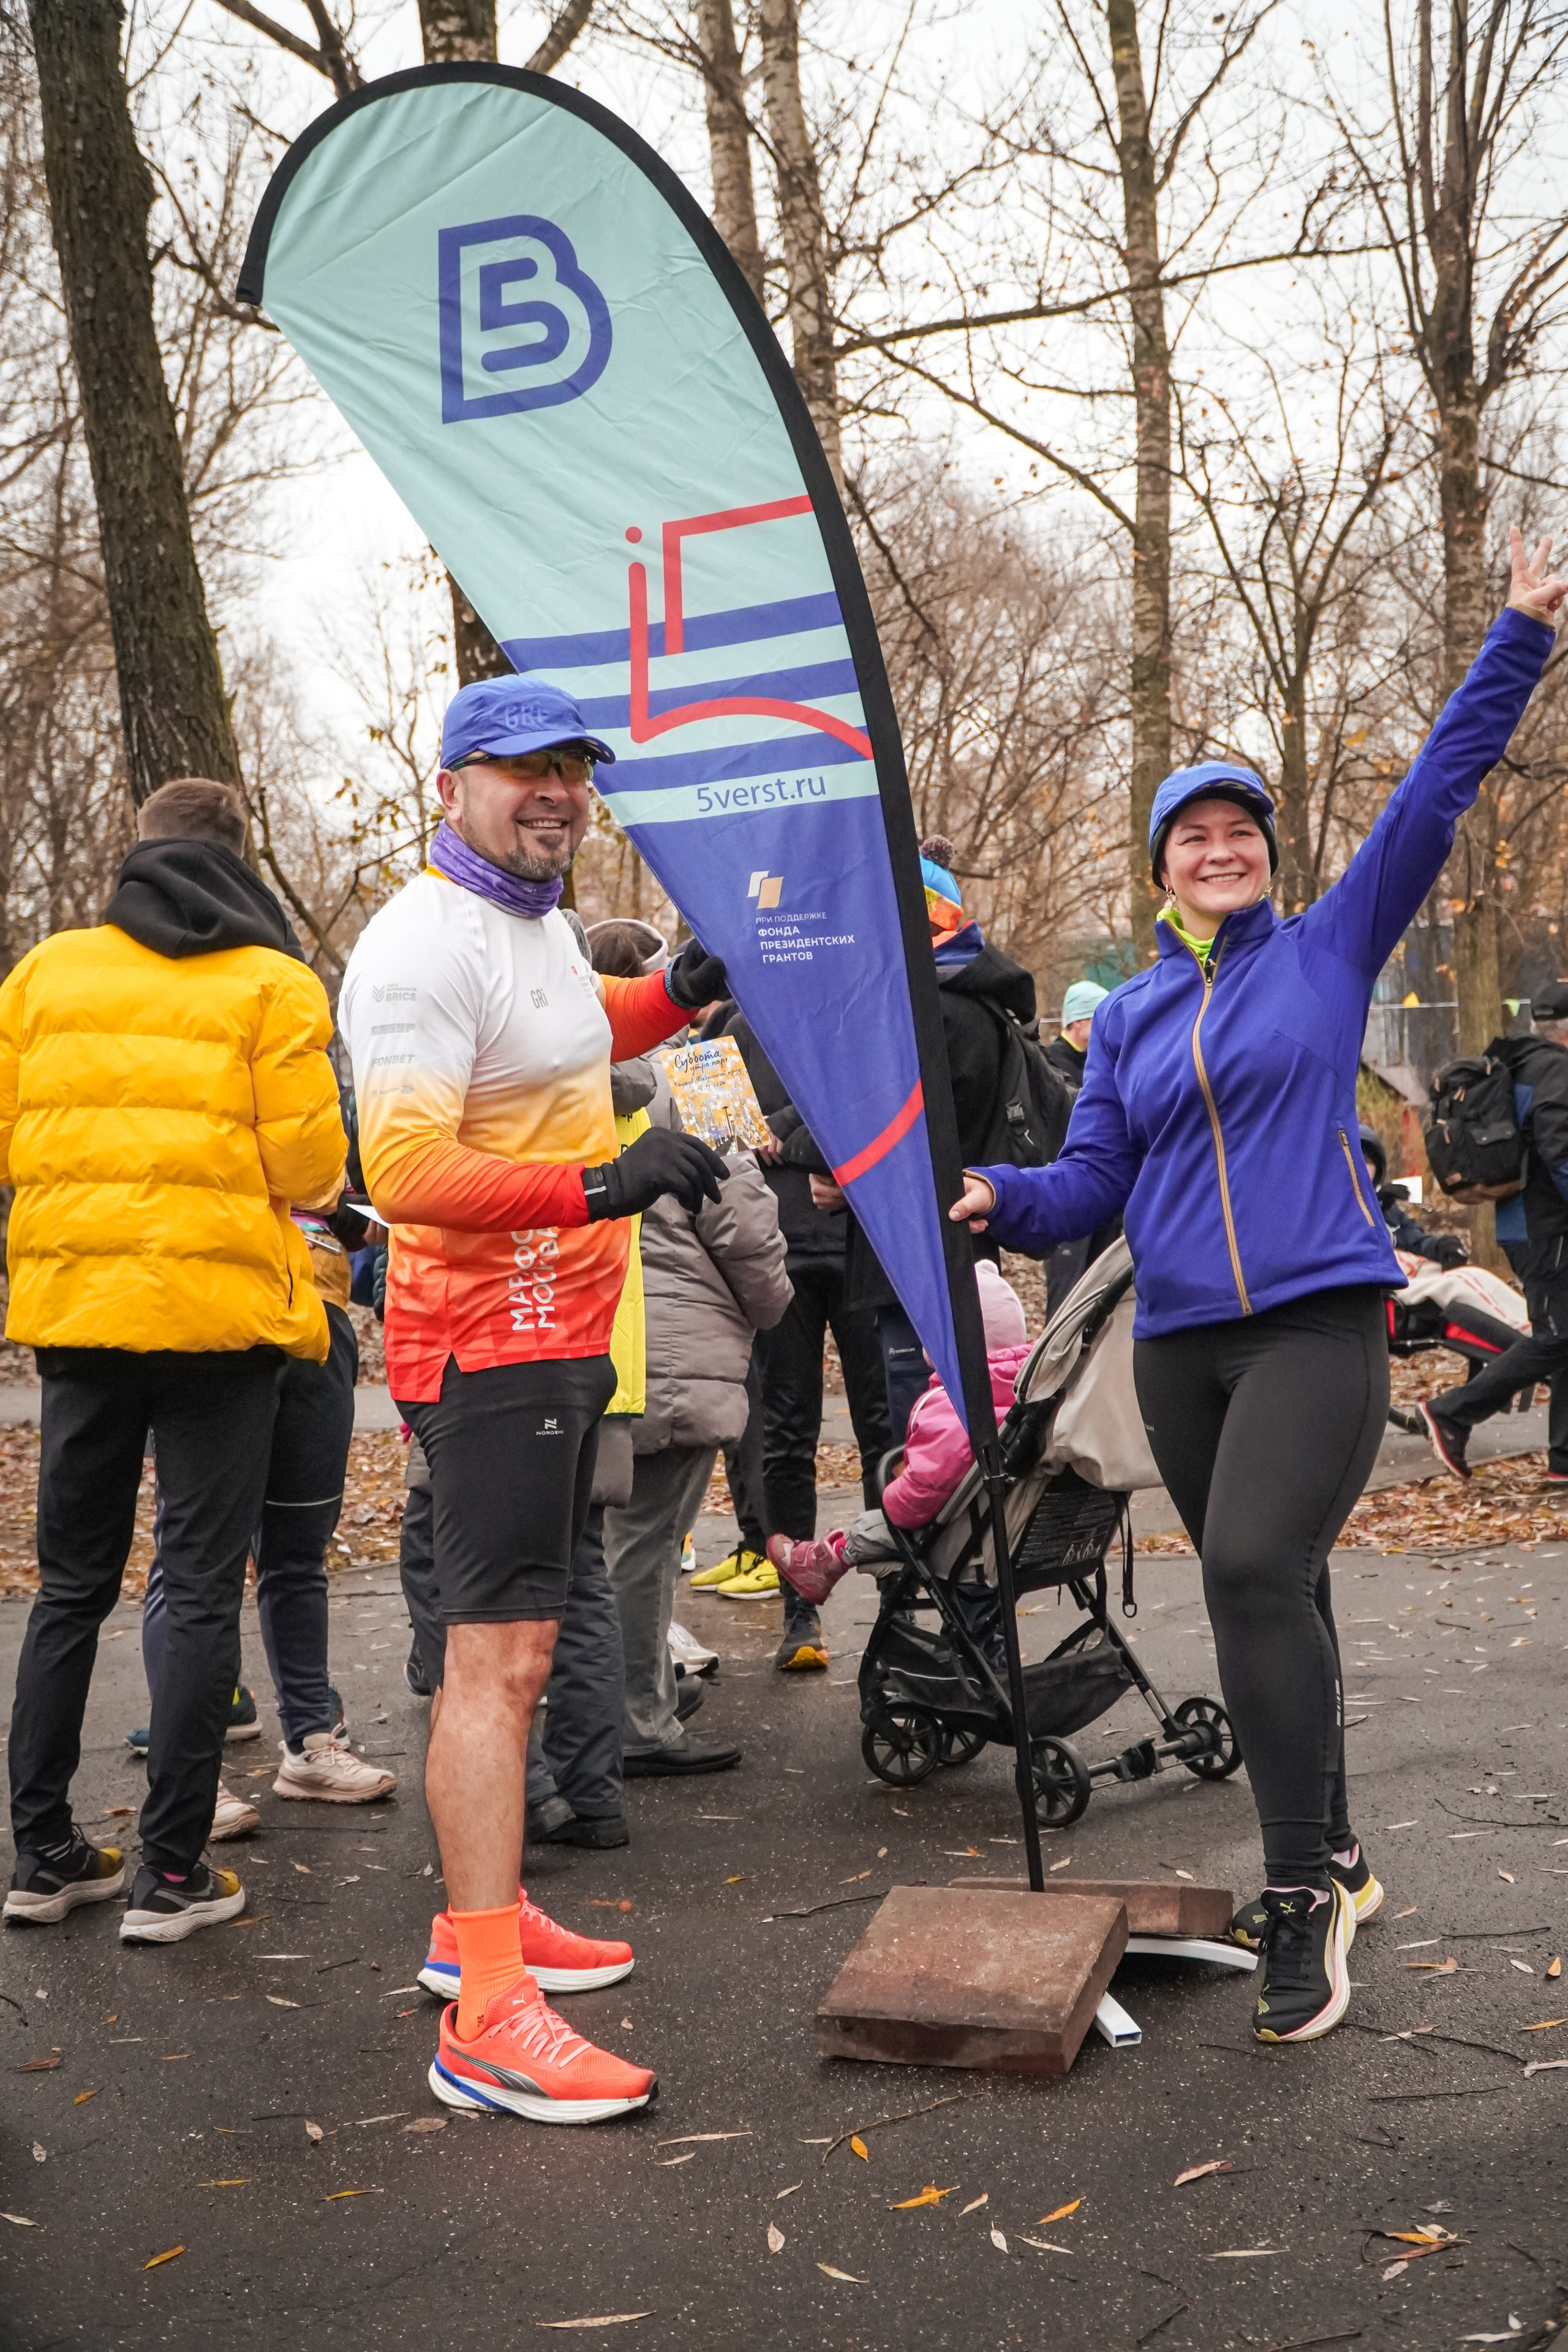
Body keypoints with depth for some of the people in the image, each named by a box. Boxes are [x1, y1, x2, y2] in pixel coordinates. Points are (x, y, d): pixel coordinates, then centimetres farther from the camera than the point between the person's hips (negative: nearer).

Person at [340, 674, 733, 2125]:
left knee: (510, 1645, 16)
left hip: (558, 1329, 10)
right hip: (486, 1340, -10)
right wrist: (596, 1186, -36)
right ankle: (485, 2020, -8)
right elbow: (407, 1173, -27)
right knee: (499, 1654, -12)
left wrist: (682, 990, 19)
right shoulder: (424, 946, -17)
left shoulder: (539, 915, 14)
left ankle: (486, 1918, 30)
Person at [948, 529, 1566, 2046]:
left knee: (1256, 1567, -23)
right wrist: (1004, 1197, -11)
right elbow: (1094, 1177, 9)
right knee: (1267, 1595, 13)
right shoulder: (1130, 1016, 13)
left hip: (1319, 1322, -4)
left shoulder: (1330, 951, 6)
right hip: (1179, 1342, 5)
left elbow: (1438, 789, 4)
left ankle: (1302, 1892, -12)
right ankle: (1330, 1863, 30)